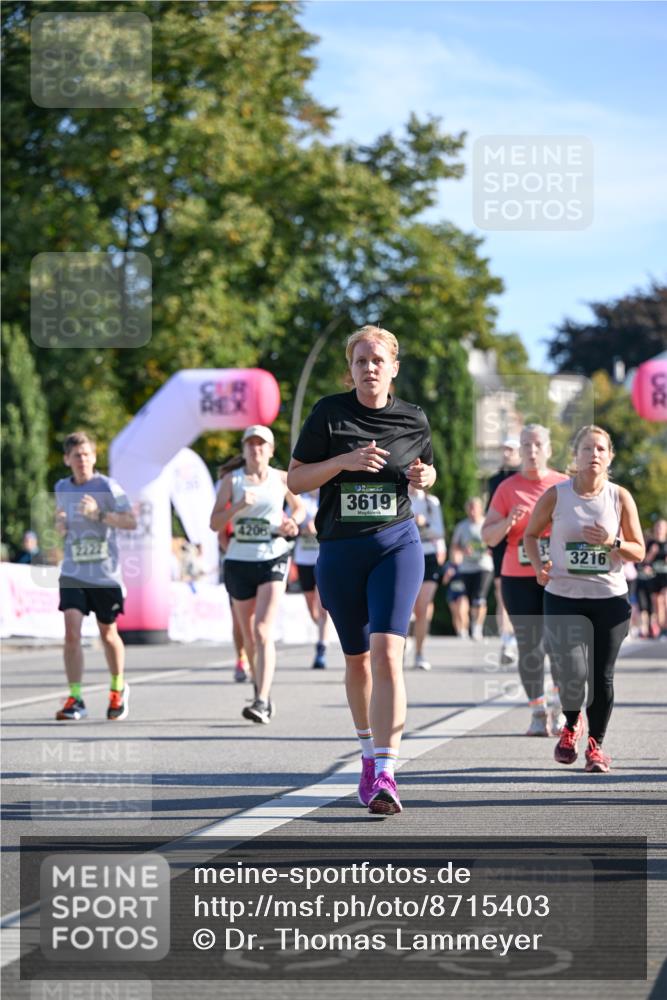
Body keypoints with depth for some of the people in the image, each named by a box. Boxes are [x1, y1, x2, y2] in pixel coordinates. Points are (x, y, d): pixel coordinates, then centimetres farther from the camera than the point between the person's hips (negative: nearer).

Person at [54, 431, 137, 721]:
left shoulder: (107, 486, -7)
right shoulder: (62, 488, 7)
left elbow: (131, 522, -12)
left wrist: (99, 514, -25)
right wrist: (60, 525, 1)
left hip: (106, 574, -2)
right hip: (73, 573, 2)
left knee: (108, 633, 12)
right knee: (71, 631, -14)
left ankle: (118, 688, 36)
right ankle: (75, 699, -11)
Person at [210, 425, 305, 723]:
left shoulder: (282, 479, 4)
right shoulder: (232, 480, 3)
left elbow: (299, 508, 21)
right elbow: (215, 524, -1)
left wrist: (291, 524, 0)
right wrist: (238, 506, -17)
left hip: (273, 558, -2)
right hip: (239, 561, 2)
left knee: (263, 631, -18)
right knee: (249, 637, 10)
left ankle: (262, 702, -25)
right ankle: (262, 692, 31)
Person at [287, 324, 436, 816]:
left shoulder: (413, 420, 3)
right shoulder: (329, 413, -2)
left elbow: (427, 468, 21)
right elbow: (295, 479, -2)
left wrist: (423, 476, -3)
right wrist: (345, 460, -16)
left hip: (397, 543, -1)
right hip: (340, 550, 1)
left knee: (387, 654, -18)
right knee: (357, 659, 13)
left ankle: (385, 774, -22)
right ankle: (369, 751, 36)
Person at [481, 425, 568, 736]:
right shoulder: (508, 488, 6)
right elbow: (488, 535, 4)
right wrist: (508, 522, -15)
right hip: (519, 579, 0)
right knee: (529, 646, -1)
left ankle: (561, 709, 1)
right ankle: (538, 713, 7)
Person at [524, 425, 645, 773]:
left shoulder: (620, 497, -1)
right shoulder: (556, 495, -3)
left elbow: (639, 551, 5)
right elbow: (531, 534, 12)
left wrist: (613, 543, -16)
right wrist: (538, 567, -6)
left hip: (609, 598, 1)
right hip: (563, 598, -1)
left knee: (602, 676, -1)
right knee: (573, 674, -11)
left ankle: (596, 744, 19)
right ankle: (572, 725, 21)